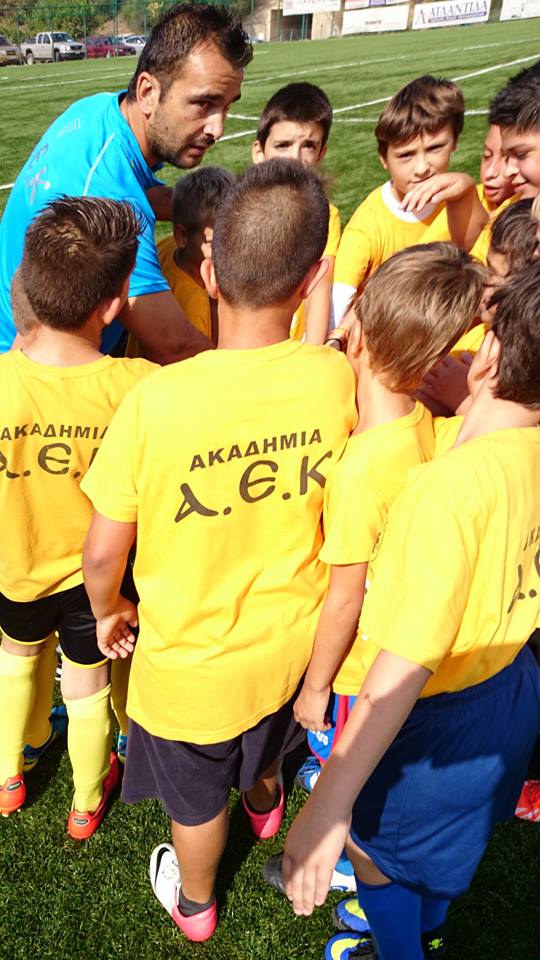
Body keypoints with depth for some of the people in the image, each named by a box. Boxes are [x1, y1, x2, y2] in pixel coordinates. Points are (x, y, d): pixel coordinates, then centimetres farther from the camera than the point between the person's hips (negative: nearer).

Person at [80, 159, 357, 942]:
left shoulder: (156, 401, -32)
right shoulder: (337, 378, -22)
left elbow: (104, 553, -19)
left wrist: (109, 609, 1)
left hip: (190, 662, -3)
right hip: (294, 642, 4)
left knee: (197, 797, 28)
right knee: (265, 743, 38)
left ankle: (194, 904, 59)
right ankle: (264, 802, 72)